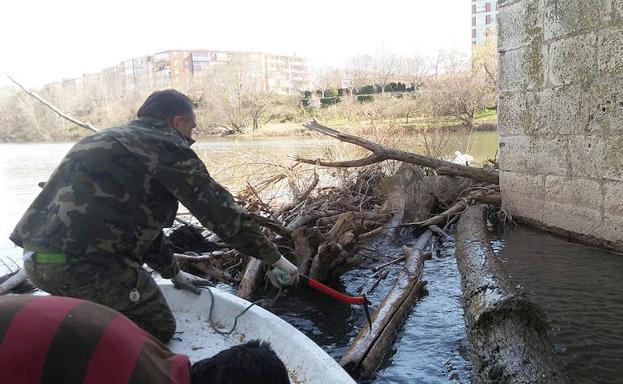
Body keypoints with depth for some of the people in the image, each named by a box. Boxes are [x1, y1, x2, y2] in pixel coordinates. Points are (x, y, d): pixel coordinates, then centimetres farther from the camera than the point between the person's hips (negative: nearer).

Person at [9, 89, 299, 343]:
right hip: (82, 262, -10)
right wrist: (275, 258, 0)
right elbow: (219, 209, -9)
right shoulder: (166, 146, -6)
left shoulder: (111, 140, 23)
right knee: (158, 329, 7)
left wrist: (173, 272, 33)